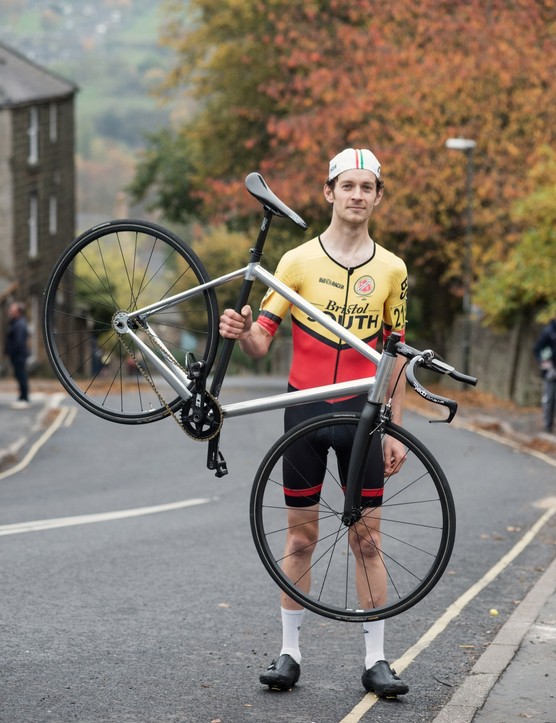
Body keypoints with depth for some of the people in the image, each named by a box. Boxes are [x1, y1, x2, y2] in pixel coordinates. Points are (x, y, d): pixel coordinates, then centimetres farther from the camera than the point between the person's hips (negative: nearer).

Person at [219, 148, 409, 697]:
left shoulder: (390, 269, 4)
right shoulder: (299, 261, -1)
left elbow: (394, 356, 8)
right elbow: (262, 341, -5)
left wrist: (394, 431, 4)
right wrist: (241, 333, -29)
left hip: (361, 411, 1)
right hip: (305, 407, -1)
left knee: (367, 537, 2)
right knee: (300, 535, 5)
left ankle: (375, 659, 8)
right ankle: (289, 652, 13)